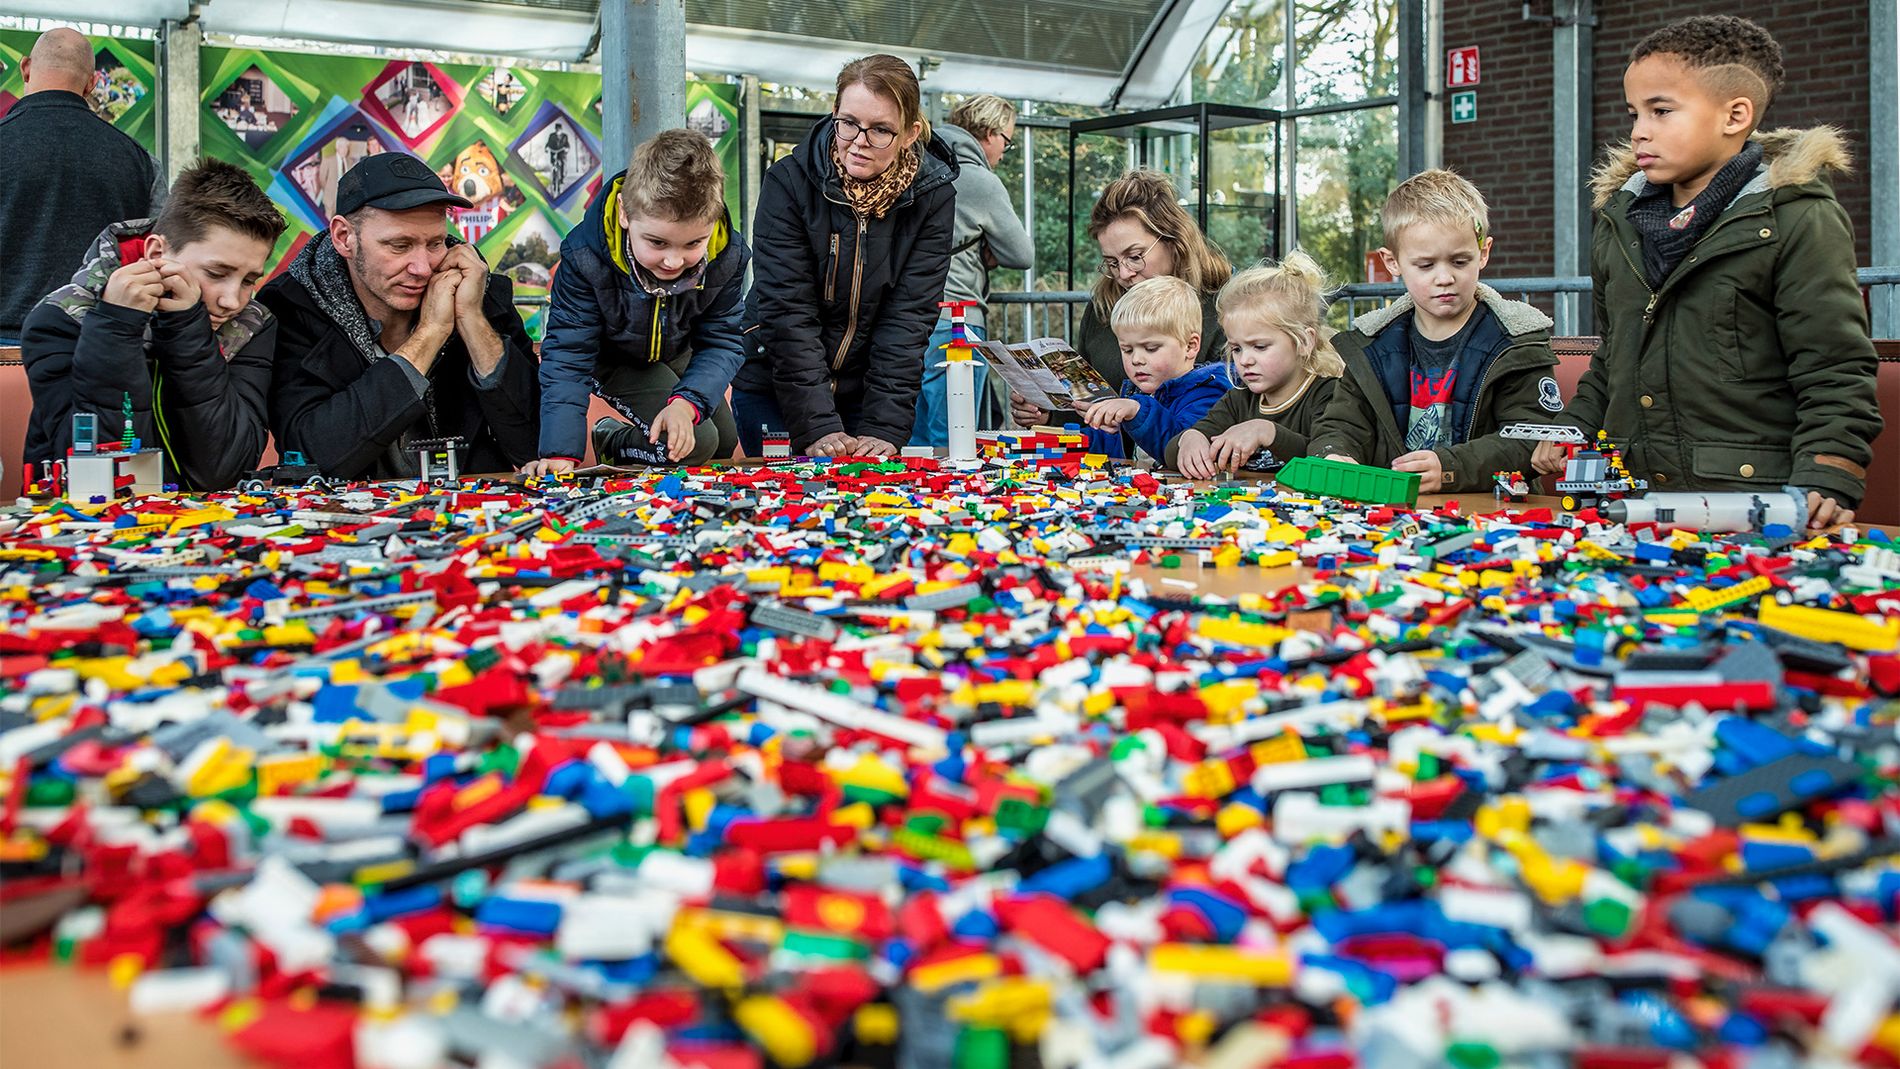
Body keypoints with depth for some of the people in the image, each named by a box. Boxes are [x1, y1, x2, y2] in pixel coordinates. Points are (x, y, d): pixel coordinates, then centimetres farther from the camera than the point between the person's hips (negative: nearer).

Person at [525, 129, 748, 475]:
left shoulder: (728, 255, -30)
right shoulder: (585, 257, -37)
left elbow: (723, 341, -20)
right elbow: (568, 355, -32)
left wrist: (687, 402, -39)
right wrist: (559, 453, -42)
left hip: (678, 354, 5)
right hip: (613, 356, -5)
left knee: (725, 444, 16)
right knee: (698, 443, -19)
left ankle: (617, 439, 37)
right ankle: (611, 441, 10)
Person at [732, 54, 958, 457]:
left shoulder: (933, 196, -9)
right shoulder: (788, 183, -14)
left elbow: (908, 317, -13)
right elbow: (788, 311, -19)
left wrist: (885, 427, -23)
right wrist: (817, 426, -28)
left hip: (872, 391, 1)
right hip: (774, 388, -1)